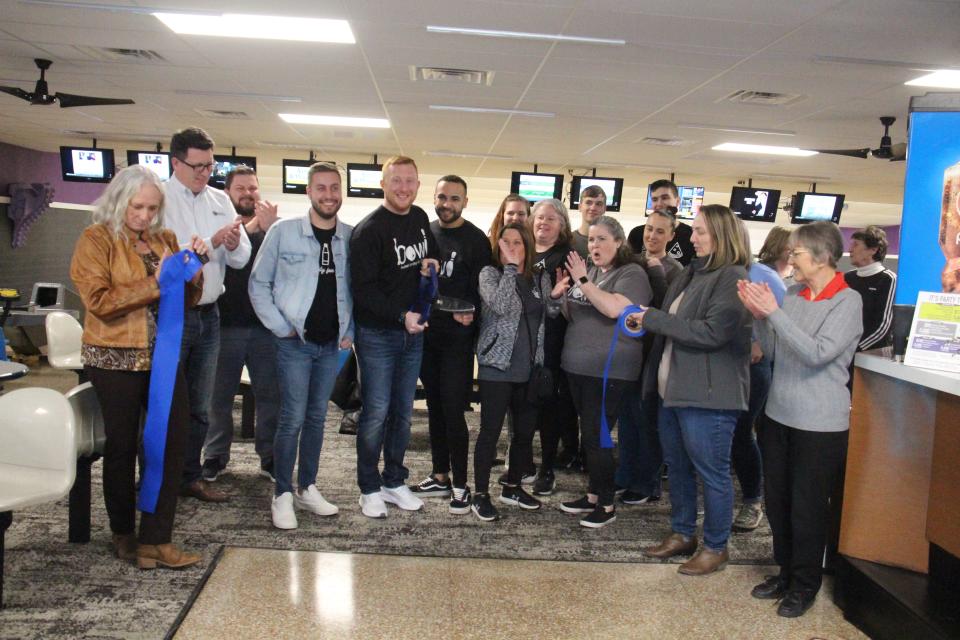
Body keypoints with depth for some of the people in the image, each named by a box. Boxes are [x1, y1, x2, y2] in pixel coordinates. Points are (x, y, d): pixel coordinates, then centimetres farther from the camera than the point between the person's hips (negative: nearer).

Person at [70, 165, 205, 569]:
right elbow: (99, 301, -15)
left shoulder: (165, 239, 11)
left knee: (173, 440, -1)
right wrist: (154, 284, -20)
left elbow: (188, 299, 11)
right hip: (116, 358, -4)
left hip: (164, 354, 5)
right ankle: (123, 533, 27)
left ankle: (156, 539, 9)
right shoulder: (96, 239, -4)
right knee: (122, 445, 8)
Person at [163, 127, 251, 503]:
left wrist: (234, 245, -17)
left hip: (208, 314, 5)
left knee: (199, 405, 14)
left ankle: (191, 477, 28)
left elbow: (242, 260, 4)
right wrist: (211, 242, -23)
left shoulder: (220, 200, 8)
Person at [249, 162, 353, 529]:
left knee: (317, 417, 12)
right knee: (292, 419, -3)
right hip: (295, 343, -3)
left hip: (332, 344, 3)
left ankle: (307, 489, 25)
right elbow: (258, 283, -1)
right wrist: (281, 327, -7)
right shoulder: (283, 231, -6)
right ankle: (282, 495, 11)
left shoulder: (352, 237, 1)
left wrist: (351, 331, 3)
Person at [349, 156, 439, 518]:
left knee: (403, 411, 12)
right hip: (378, 334, -6)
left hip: (413, 331, 6)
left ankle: (394, 482, 25)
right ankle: (370, 488, 15)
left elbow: (431, 253, 24)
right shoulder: (369, 229, -13)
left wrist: (431, 264, 1)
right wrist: (401, 315, -25)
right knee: (376, 412, -1)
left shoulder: (420, 218, 7)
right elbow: (363, 288, -17)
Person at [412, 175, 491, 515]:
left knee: (453, 410, -5)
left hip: (456, 337, -5)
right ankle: (440, 476, 25)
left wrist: (469, 310, -24)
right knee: (435, 407, 13)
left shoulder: (476, 239, -5)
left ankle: (460, 484, 8)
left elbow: (481, 287, -7)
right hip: (425, 333, 6)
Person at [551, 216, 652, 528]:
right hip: (578, 366, 7)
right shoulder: (588, 271, 14)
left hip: (609, 371, -7)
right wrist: (559, 296, 2)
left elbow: (615, 308, -26)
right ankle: (593, 495, 26)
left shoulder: (631, 273, -8)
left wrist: (582, 281, -22)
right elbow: (573, 316, 21)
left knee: (596, 437, -5)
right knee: (589, 434, 14)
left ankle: (606, 504, 9)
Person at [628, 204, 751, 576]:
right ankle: (682, 534, 34)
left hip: (707, 395, -9)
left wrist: (654, 319, -17)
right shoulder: (692, 273, 14)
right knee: (677, 467, 18)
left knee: (712, 473, 4)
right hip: (674, 389, 9)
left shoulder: (733, 278, -13)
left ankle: (716, 547, 20)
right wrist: (648, 320, 3)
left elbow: (711, 333, -22)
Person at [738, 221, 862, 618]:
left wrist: (773, 312, -24)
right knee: (777, 500, 14)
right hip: (778, 416, 6)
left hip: (820, 424, -6)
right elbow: (773, 353, 8)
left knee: (807, 508, 6)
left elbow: (816, 353, -23)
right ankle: (786, 571, 33)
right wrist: (759, 315, -7)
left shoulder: (847, 301, -11)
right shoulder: (792, 295, 5)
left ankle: (805, 584, 25)